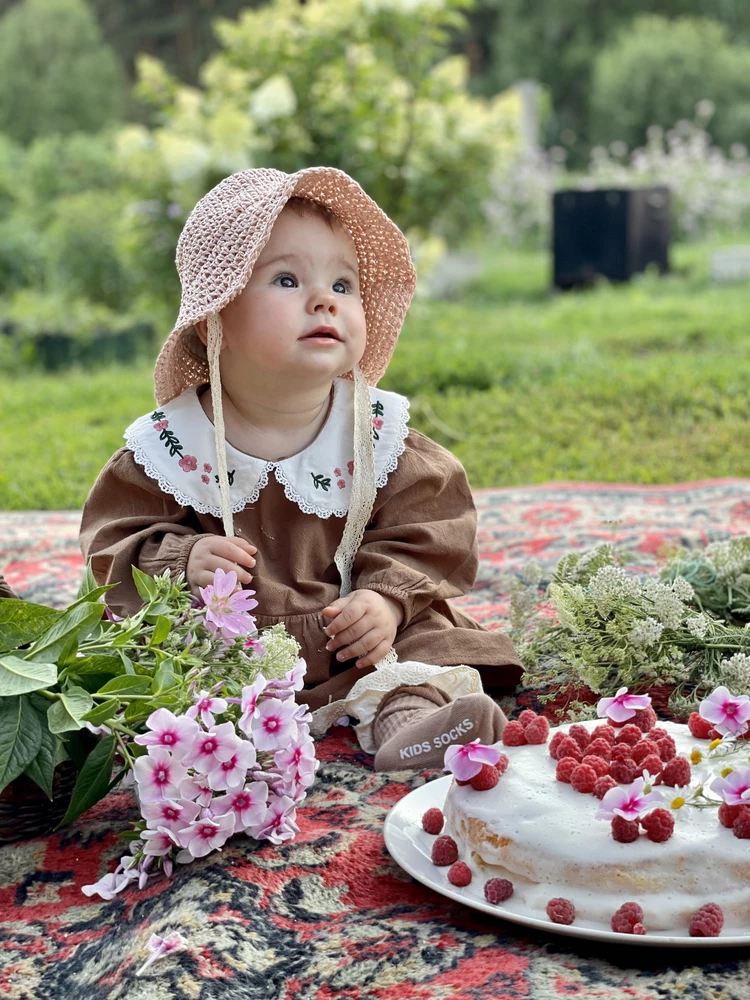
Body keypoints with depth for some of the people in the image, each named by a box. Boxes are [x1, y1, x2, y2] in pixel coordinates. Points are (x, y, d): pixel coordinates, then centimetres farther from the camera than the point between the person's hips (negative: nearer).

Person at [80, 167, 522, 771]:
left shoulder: (380, 432, -2)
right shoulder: (170, 443, -3)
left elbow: (427, 536, -1)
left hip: (351, 643, 1)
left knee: (430, 632, -21)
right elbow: (117, 541, 1)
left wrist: (389, 597, -19)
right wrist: (181, 562, -19)